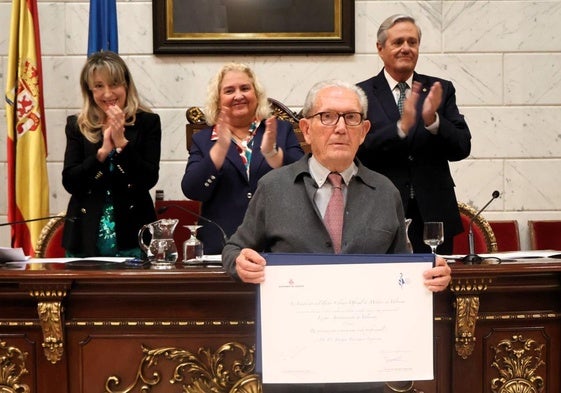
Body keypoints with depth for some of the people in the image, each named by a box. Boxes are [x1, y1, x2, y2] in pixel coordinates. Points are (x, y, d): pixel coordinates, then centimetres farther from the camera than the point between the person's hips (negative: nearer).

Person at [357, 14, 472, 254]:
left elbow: (462, 149, 0)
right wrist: (401, 126, -23)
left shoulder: (440, 90, 8)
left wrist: (433, 120, -17)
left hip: (433, 214, 2)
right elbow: (357, 150, -11)